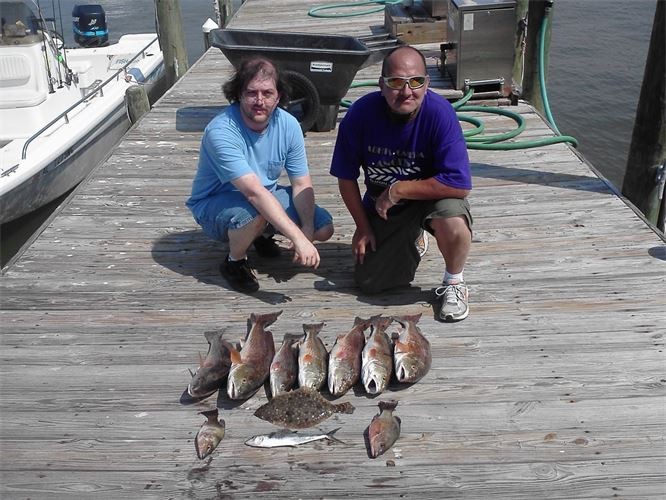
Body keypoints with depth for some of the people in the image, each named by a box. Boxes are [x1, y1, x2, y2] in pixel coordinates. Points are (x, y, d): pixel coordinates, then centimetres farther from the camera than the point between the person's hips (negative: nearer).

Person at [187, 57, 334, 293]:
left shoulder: (288, 125, -13)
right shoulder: (221, 131, -31)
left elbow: (302, 185, -9)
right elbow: (254, 192, -40)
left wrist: (308, 230, -26)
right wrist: (298, 238, -44)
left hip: (267, 197, 6)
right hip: (214, 203, -5)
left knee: (324, 227, -8)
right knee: (255, 213, -39)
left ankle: (263, 234, 19)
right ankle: (234, 262, -5)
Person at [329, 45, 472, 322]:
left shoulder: (440, 113, -28)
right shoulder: (360, 114, -20)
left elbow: (460, 185, -32)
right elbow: (346, 176, -6)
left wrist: (398, 190, -27)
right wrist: (362, 226, -2)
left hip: (431, 196, -3)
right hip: (381, 205, 3)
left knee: (453, 220, -37)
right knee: (368, 283, 3)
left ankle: (453, 283, -5)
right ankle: (412, 239, 33)